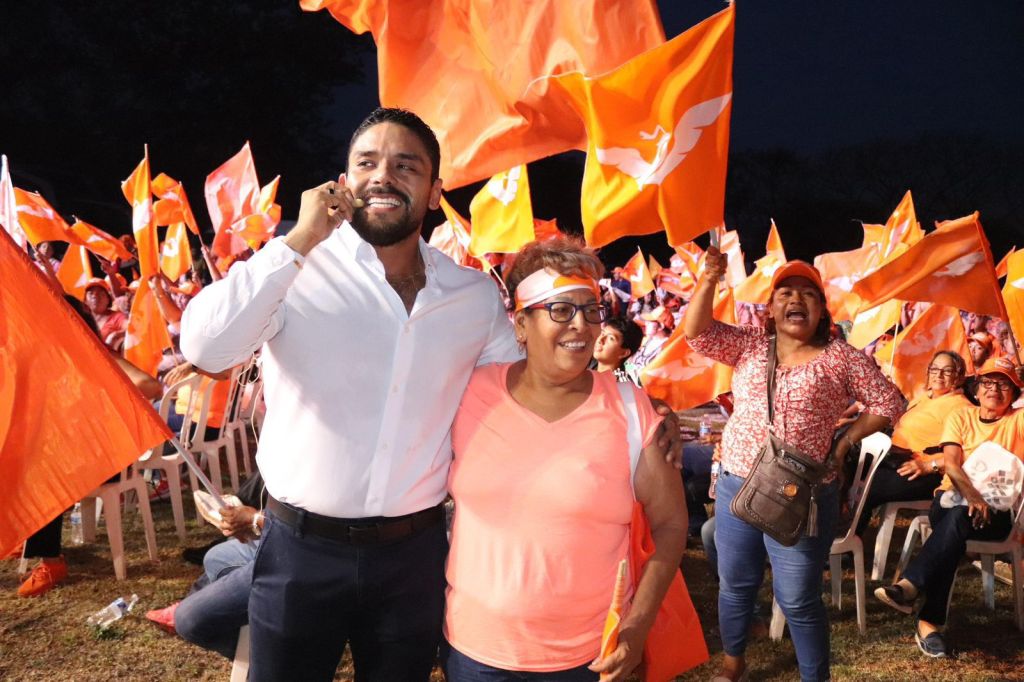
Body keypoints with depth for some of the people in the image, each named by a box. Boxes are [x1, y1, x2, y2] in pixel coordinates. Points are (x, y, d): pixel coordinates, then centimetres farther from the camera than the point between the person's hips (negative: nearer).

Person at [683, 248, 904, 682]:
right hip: (736, 486, 3)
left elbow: (888, 403, 3)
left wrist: (844, 441, -4)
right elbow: (695, 333, -7)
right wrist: (710, 278, -18)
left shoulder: (840, 358, -2)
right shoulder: (749, 345, 4)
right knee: (735, 585, 18)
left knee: (799, 601, 6)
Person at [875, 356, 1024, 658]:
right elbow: (951, 465, -4)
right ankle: (930, 621, -38)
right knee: (954, 530, -34)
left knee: (957, 520, -37)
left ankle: (909, 586, -41)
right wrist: (972, 496, -23)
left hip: (996, 512, -2)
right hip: (951, 499, 2)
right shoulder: (961, 416, 11)